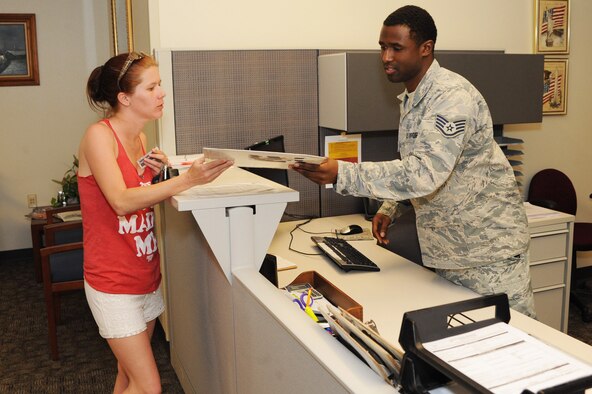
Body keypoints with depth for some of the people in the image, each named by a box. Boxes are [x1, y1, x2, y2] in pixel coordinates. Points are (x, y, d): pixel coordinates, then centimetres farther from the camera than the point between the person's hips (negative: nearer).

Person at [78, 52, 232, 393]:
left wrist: (154, 173, -4)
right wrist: (187, 180, -35)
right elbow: (121, 202, -28)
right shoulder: (99, 135, -16)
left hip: (146, 274, 7)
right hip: (114, 283, -7)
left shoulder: (140, 138, 7)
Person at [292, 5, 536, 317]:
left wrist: (341, 174, -38)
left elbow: (425, 173, -34)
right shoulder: (411, 99, 7)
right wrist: (390, 209, 3)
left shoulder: (453, 96, -22)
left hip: (488, 247, -8)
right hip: (448, 249, 8)